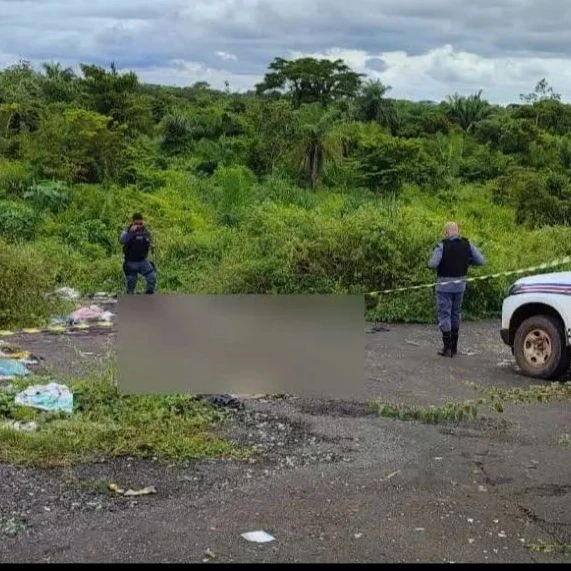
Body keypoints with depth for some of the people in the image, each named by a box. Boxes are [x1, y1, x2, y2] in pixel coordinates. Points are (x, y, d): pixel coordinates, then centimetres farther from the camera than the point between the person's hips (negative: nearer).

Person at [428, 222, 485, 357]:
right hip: (460, 284, 5)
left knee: (444, 315, 2)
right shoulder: (467, 245, 0)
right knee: (456, 313, 17)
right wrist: (465, 261, 9)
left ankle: (447, 348, 1)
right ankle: (454, 347, 24)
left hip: (444, 285, -5)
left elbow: (432, 264, -23)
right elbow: (481, 261, -3)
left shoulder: (442, 246, -14)